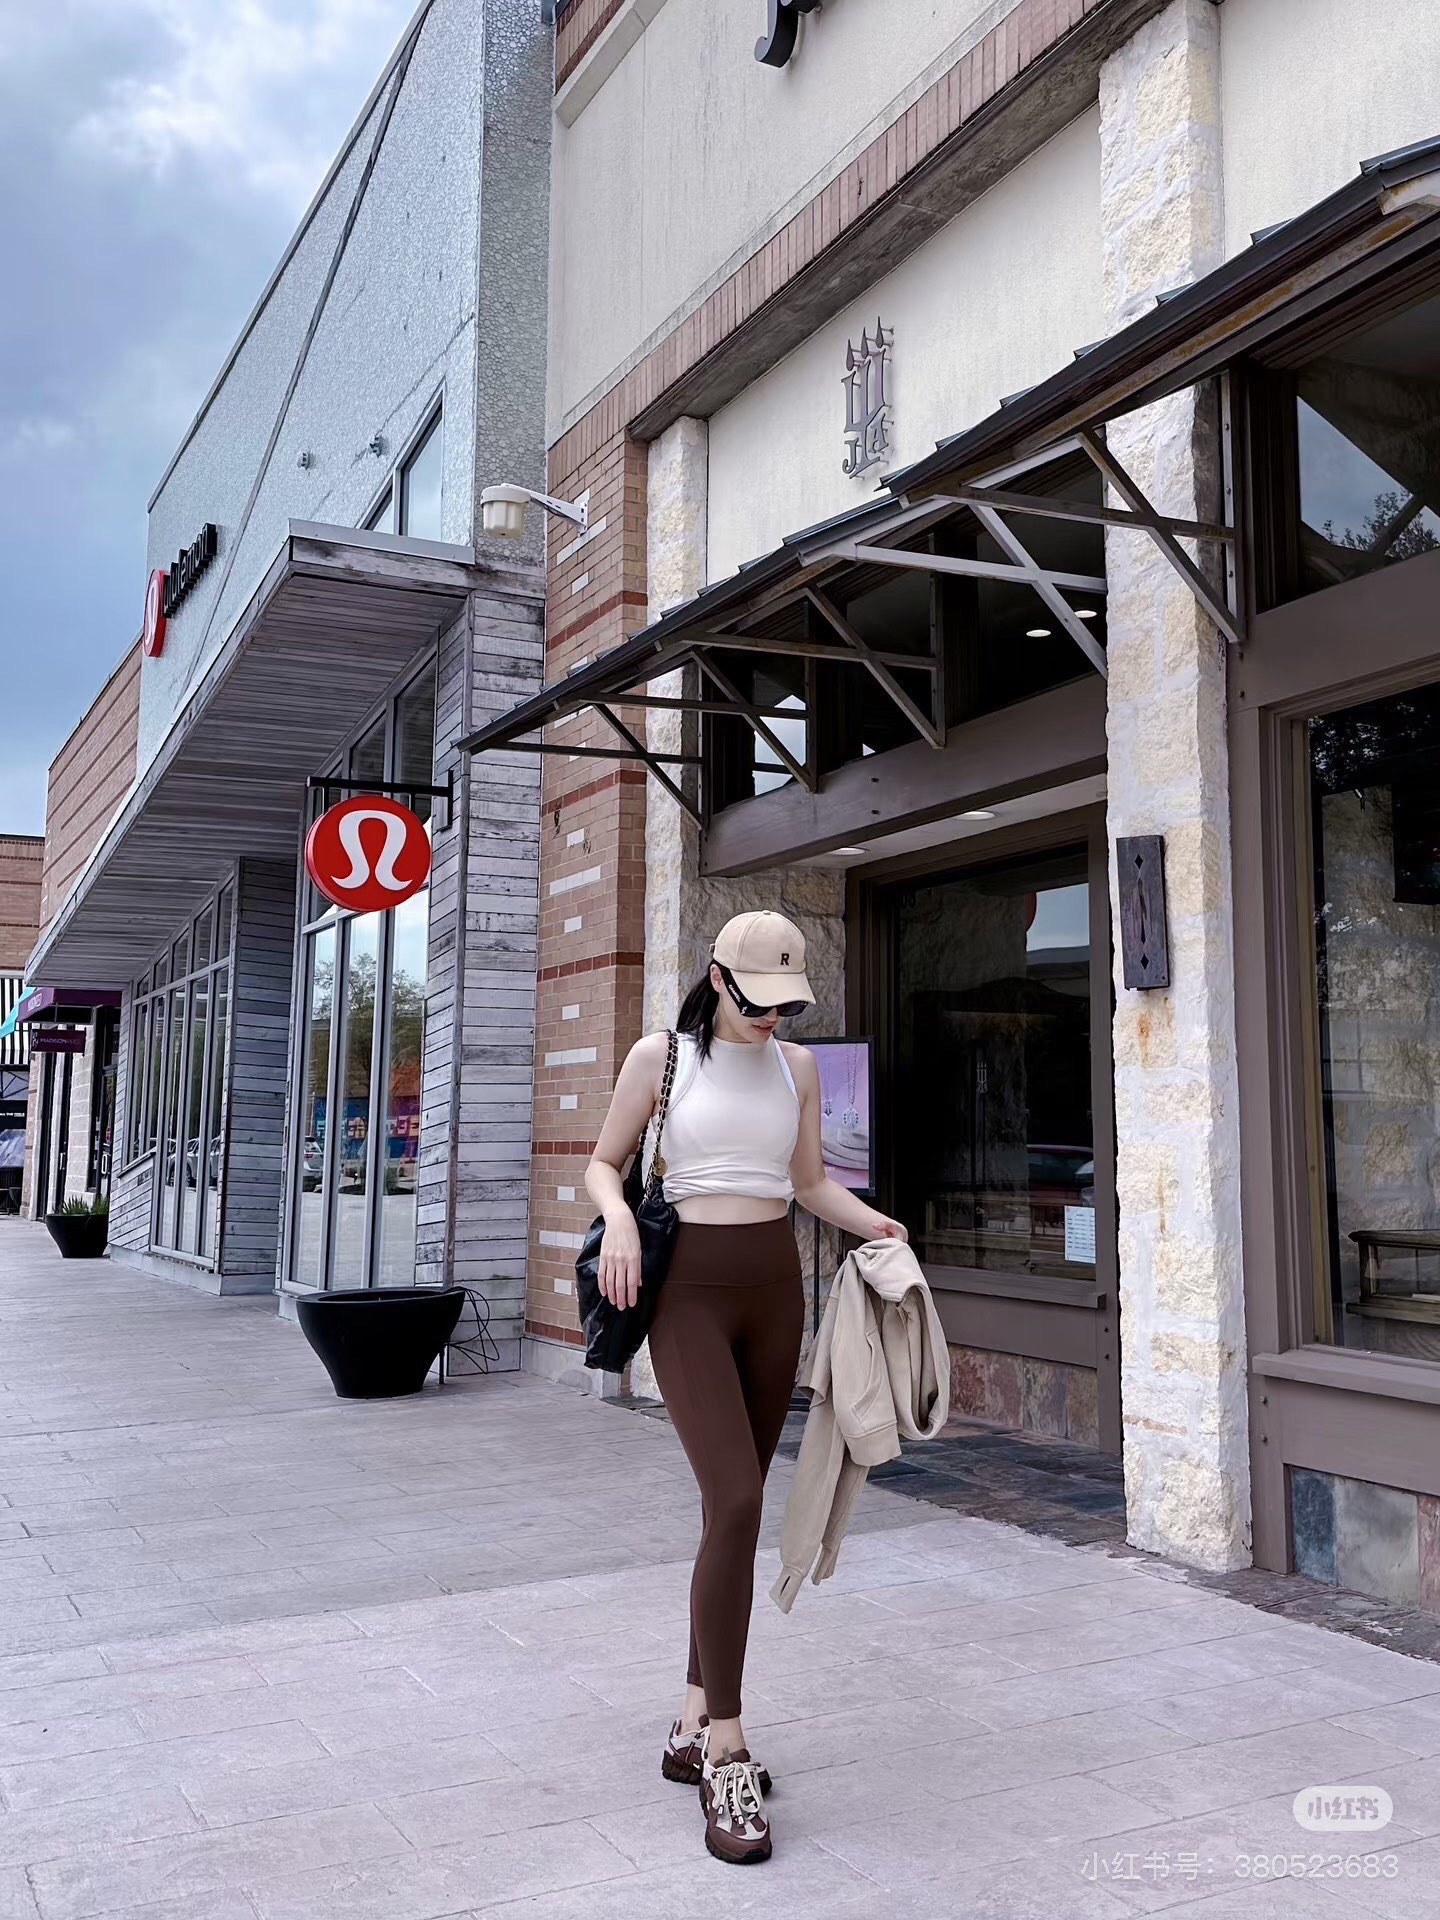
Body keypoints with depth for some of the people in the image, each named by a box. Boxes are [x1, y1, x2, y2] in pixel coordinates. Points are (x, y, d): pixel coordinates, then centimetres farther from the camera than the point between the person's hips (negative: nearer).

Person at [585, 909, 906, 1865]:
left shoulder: (796, 1065, 9)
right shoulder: (660, 1055, -2)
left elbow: (810, 1181, 15)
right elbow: (605, 1162, 5)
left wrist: (875, 1222, -3)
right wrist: (619, 1220, -15)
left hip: (775, 1285, 5)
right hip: (689, 1288, -5)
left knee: (738, 1506, 8)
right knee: (737, 1501, -17)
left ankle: (695, 1729, 21)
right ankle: (727, 1757, -9)